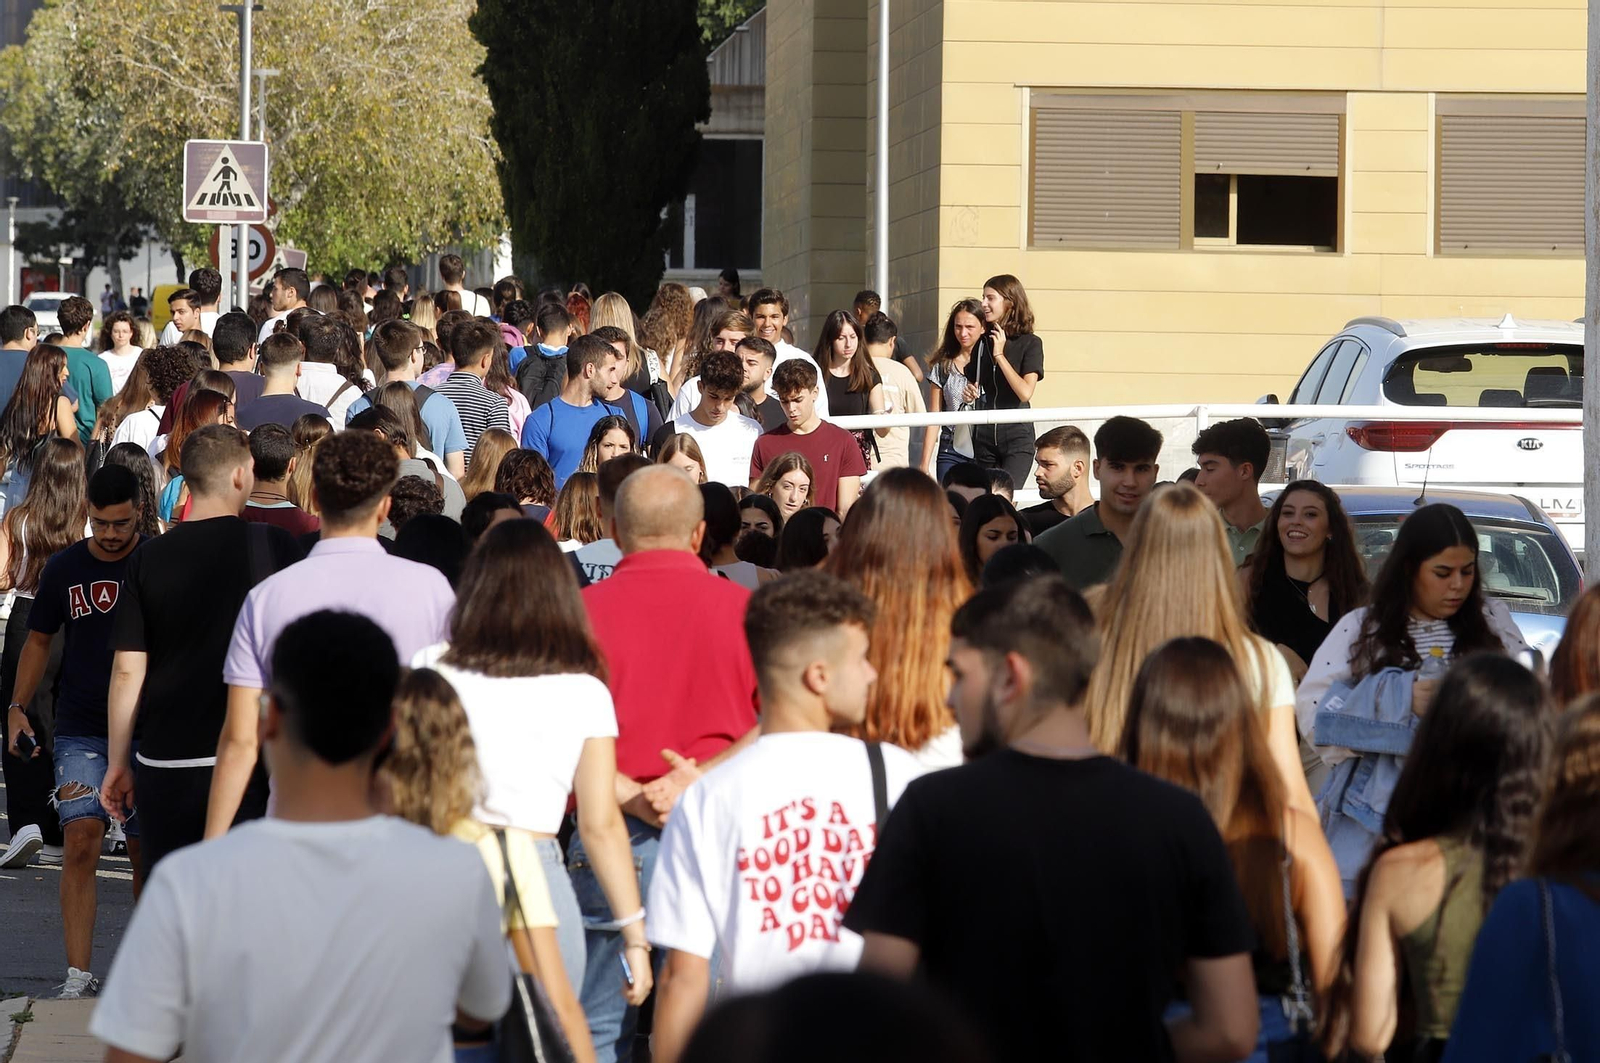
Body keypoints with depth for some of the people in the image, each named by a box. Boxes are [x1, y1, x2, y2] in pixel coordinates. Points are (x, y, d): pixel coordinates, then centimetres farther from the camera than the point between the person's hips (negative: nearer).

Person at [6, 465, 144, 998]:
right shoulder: (64, 569, 3)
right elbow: (39, 641, 13)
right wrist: (18, 708, 2)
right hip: (79, 730, 1)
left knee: (146, 853, 6)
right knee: (82, 841, -12)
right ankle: (79, 975, -13)